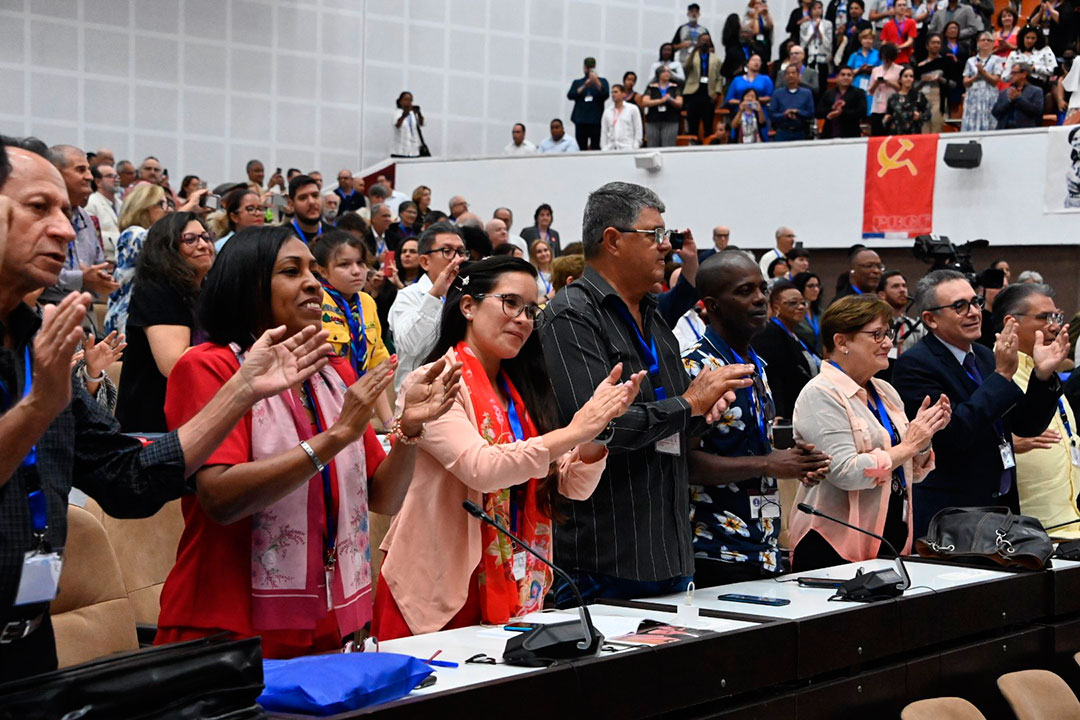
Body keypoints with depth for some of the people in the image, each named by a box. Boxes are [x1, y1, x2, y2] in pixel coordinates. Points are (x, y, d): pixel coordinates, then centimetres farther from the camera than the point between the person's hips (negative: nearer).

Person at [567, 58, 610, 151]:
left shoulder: (602, 81, 15)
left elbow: (606, 95, -2)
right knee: (581, 148, -4)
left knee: (596, 147, -11)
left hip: (596, 120, -2)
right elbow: (570, 96, 3)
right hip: (580, 119, 2)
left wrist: (597, 82, -14)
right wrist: (584, 87, -9)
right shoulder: (577, 82, 19)